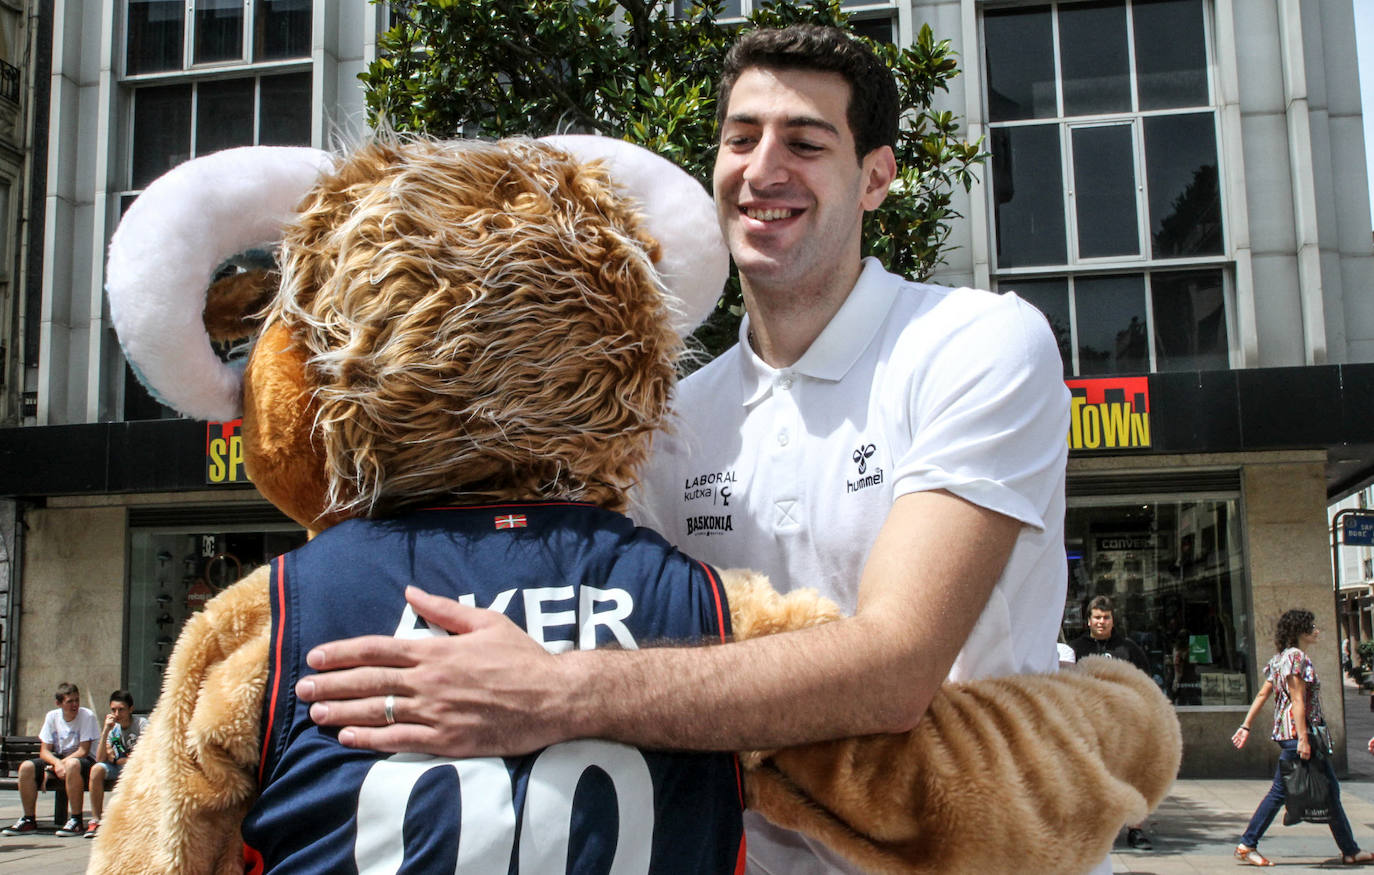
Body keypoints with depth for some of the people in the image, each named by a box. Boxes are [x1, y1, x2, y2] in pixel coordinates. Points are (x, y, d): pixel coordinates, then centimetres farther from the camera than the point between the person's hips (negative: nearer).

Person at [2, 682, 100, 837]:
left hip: (83, 761, -5)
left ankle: (76, 821, -32)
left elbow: (83, 751, -16)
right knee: (26, 767, -17)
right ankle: (29, 820, -5)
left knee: (72, 764, -39)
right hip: (56, 759, 5)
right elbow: (44, 751, -1)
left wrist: (57, 766, -20)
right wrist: (57, 763, -23)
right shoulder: (52, 716, 1)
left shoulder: (87, 715, -13)